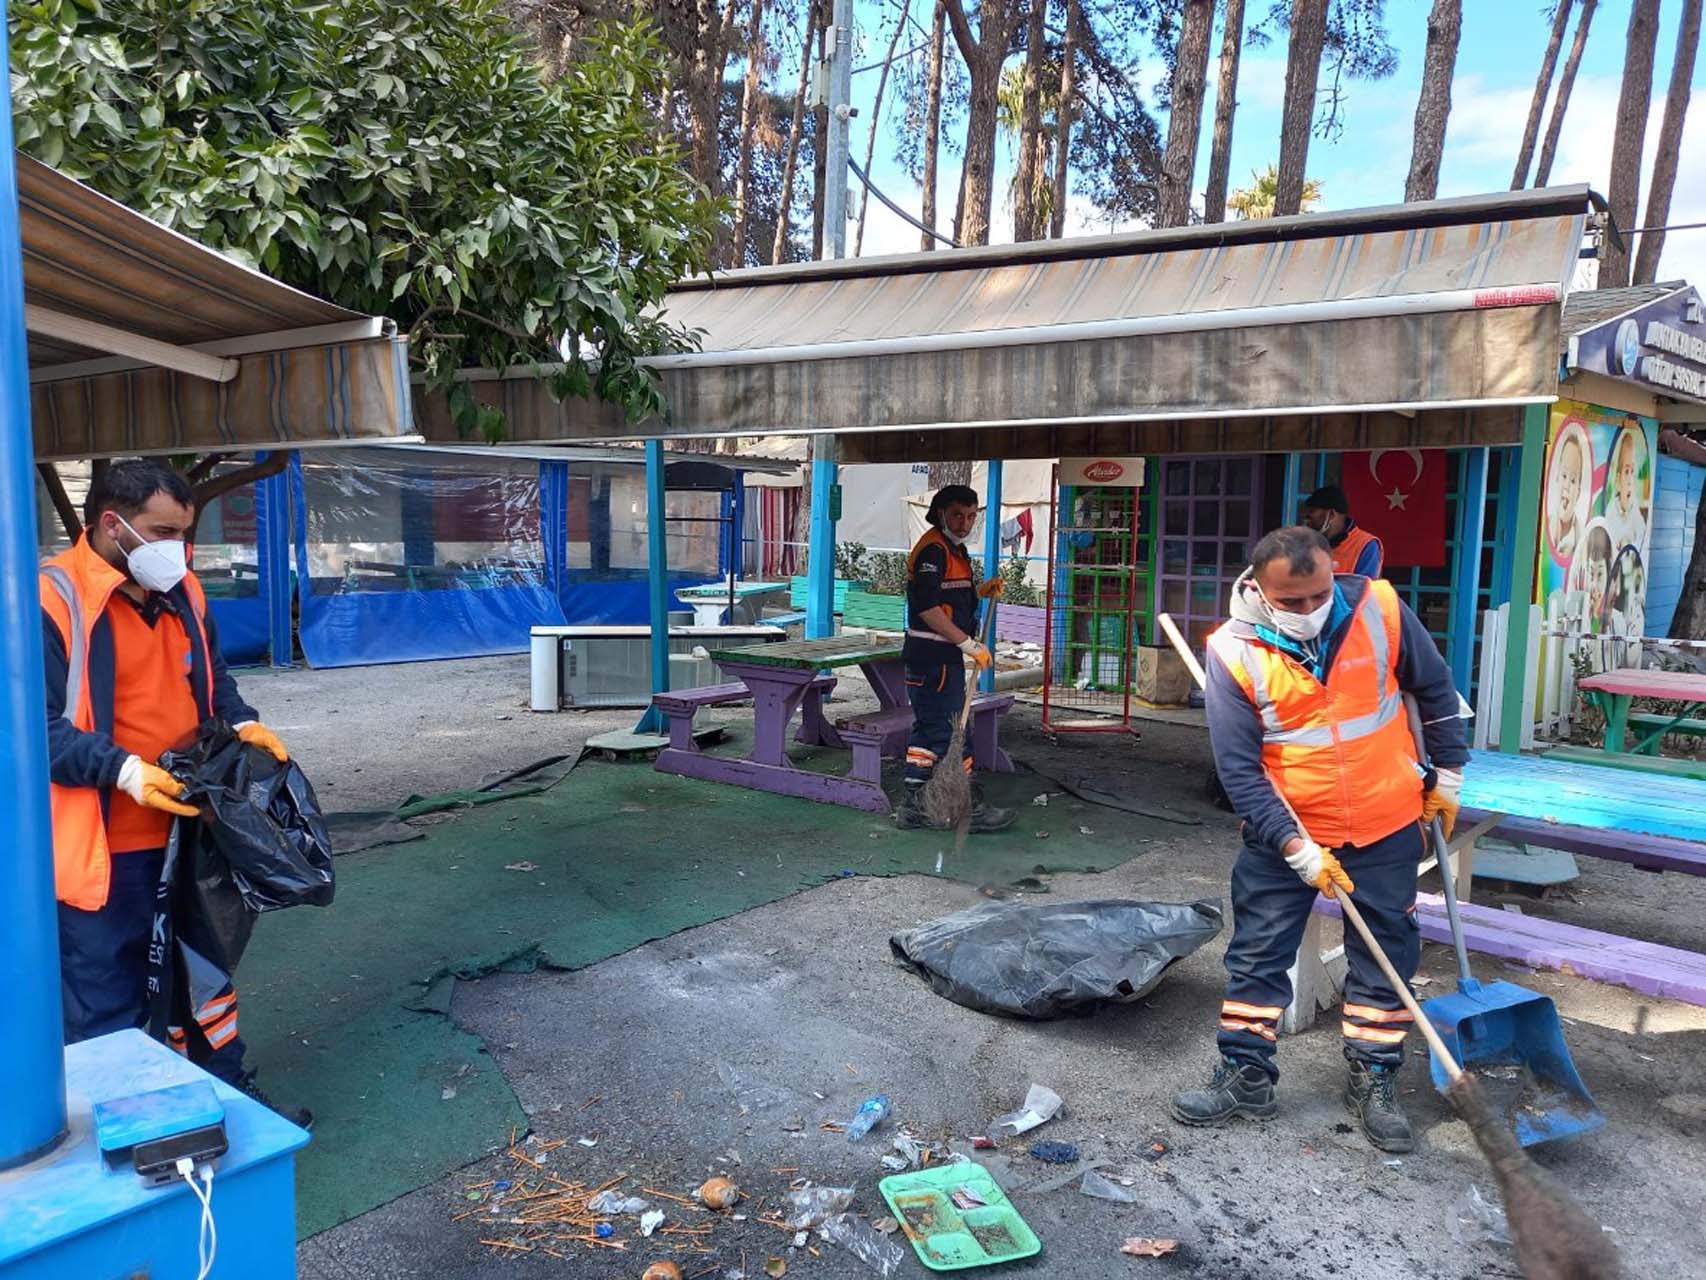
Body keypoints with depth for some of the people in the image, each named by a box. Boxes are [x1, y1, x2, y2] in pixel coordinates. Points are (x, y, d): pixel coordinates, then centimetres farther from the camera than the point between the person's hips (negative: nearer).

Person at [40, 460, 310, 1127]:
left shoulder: (182, 593, 7)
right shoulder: (52, 598, -16)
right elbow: (36, 724, -19)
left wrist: (242, 723, -1)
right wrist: (123, 769, -30)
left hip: (188, 831, 8)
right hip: (103, 845, -7)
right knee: (108, 1003, 5)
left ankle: (230, 1093, 39)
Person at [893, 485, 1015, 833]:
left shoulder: (955, 550, 17)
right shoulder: (933, 550, -16)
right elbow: (928, 607, -24)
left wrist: (979, 590, 13)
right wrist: (968, 643, -22)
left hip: (943, 655, 11)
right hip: (933, 656, -11)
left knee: (927, 728, 13)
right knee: (952, 731, -4)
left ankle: (914, 806, 20)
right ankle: (967, 808, 4)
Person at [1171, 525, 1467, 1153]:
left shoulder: (1380, 609, -13)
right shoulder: (1233, 650, -17)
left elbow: (1434, 689, 5)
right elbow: (1239, 767, -15)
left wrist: (1446, 774, 9)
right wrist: (1296, 848, -19)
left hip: (1387, 826, 1)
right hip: (1285, 832, -1)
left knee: (1386, 957, 11)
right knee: (1256, 955, 7)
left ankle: (1374, 1081, 29)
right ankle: (1245, 1076, 23)